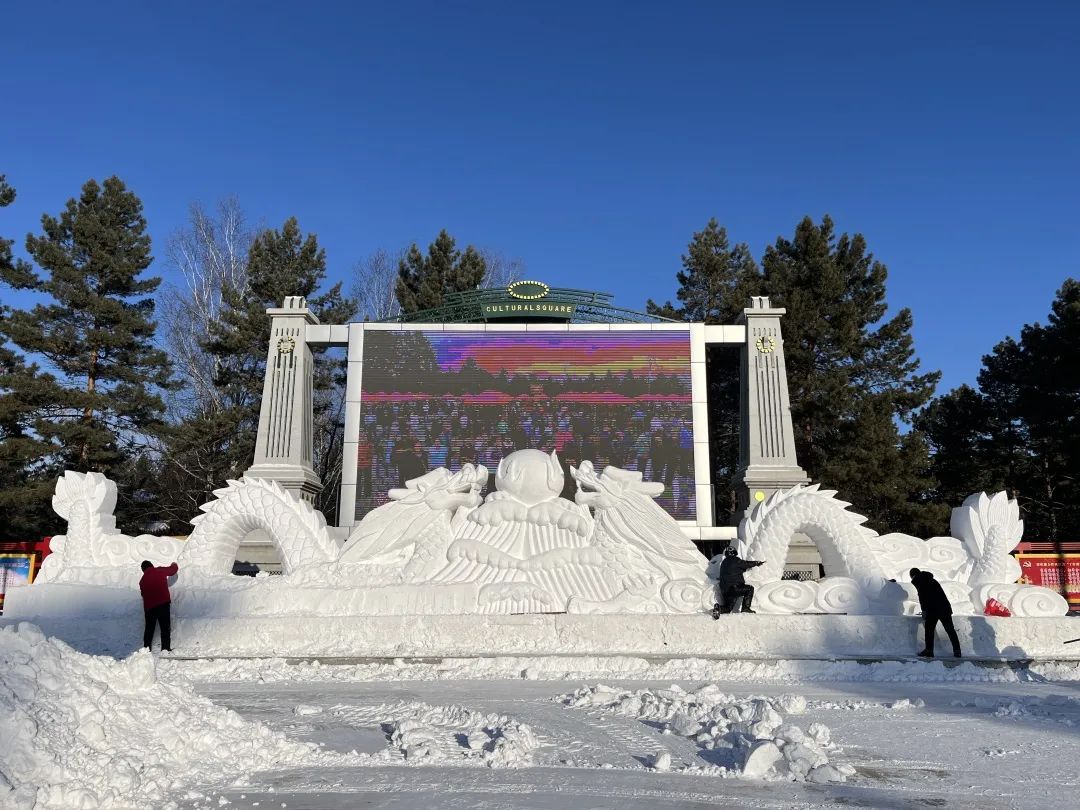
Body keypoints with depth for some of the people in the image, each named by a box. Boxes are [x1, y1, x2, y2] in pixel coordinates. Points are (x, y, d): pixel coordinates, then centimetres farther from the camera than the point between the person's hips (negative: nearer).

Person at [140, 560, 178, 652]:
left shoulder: (142, 580, 9)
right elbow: (173, 570, 16)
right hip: (163, 603, -3)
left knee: (149, 628, 15)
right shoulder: (160, 571, 1)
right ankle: (165, 648, -8)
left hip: (149, 606, 3)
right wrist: (174, 565, 37)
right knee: (165, 627, 0)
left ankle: (146, 648, 12)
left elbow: (143, 594, 14)